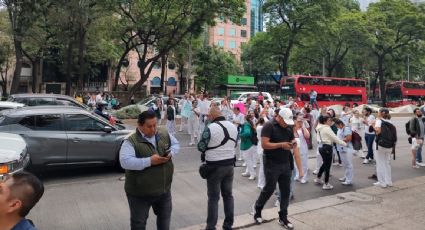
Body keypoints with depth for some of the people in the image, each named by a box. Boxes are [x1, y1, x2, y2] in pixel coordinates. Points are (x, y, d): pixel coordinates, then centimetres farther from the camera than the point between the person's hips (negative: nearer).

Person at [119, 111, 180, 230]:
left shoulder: (164, 134, -2)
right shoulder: (131, 141, -20)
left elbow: (176, 144, 12)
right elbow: (125, 162, -31)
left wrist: (171, 153, -10)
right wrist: (149, 161, -33)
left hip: (164, 189, 5)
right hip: (140, 193, -5)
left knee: (165, 216, 25)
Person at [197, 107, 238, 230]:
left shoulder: (210, 128, -18)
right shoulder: (233, 126, 3)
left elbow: (201, 147, -12)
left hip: (215, 166, -6)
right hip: (230, 165, 6)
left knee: (213, 198, 5)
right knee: (228, 195, 16)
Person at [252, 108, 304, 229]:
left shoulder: (289, 128, 7)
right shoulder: (269, 126, -12)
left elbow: (294, 147, 6)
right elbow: (264, 144, -19)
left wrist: (300, 167, -1)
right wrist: (281, 144, -22)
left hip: (286, 164, 6)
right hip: (272, 164, -6)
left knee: (285, 191, 8)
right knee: (269, 189, 3)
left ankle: (283, 218, 21)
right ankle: (257, 208, 28)